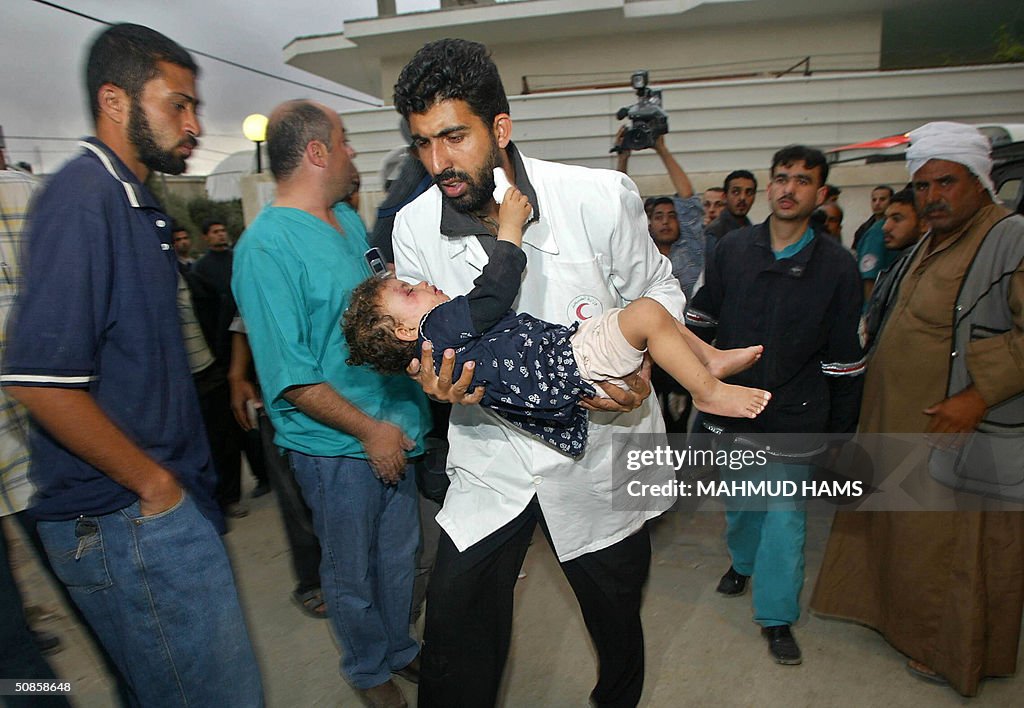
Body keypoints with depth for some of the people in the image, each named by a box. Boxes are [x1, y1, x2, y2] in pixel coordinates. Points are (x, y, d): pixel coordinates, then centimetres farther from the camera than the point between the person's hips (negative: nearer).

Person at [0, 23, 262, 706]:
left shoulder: (135, 202, 13)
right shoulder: (84, 197, -16)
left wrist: (183, 481, 15)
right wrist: (154, 485, -14)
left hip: (169, 501, 9)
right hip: (129, 519, -9)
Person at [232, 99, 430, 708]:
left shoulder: (350, 220, 7)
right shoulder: (266, 246, -19)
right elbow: (290, 377, -20)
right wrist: (369, 430, -16)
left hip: (395, 427, 7)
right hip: (336, 446, -7)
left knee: (400, 553, 22)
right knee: (352, 572, 15)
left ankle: (400, 647, 46)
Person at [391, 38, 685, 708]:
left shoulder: (601, 197, -16)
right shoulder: (414, 226, -8)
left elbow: (658, 290, 0)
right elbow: (425, 338, 3)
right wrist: (434, 378, -20)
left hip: (600, 450, 0)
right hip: (491, 456, 1)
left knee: (617, 623, 20)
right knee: (455, 637, 2)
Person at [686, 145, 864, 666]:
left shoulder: (836, 266, -6)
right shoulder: (733, 249, -1)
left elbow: (843, 357, -2)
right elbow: (702, 319, 9)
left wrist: (841, 428, 1)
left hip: (792, 413, -2)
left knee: (785, 513, 2)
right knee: (738, 496, 19)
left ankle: (777, 617, 18)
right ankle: (743, 560, 47)